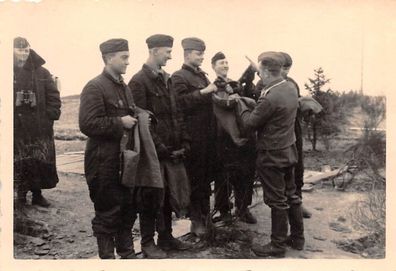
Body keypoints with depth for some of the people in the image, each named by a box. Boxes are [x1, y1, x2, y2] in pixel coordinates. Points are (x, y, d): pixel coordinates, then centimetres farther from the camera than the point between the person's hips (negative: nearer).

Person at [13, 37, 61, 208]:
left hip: (40, 128, 1)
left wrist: (50, 116, -5)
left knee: (41, 161, 6)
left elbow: (53, 97, 5)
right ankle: (21, 194, 19)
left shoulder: (41, 73, 5)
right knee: (19, 163, 5)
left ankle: (37, 194, 20)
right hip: (16, 129, -1)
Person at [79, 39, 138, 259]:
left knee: (128, 208, 14)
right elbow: (87, 124, -21)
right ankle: (107, 256, 16)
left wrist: (137, 119, 8)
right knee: (107, 213, 2)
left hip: (126, 158, 8)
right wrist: (120, 123, -19)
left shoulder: (124, 88, 15)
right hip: (105, 162, -8)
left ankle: (127, 252, 29)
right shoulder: (95, 87, -12)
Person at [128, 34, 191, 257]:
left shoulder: (166, 79, 13)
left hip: (171, 151, 7)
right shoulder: (139, 81, -12)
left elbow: (176, 114, 13)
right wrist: (160, 148, -16)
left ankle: (166, 237, 29)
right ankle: (148, 242, 18)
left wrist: (183, 142, 4)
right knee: (151, 197, 4)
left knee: (167, 195, 15)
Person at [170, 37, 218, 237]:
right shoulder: (178, 77, -7)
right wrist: (203, 92, -21)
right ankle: (196, 221, 12)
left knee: (207, 177, 15)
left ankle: (206, 215, 28)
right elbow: (181, 103, -21)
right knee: (195, 179, 0)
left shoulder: (202, 75, 18)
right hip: (193, 137, -8)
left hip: (208, 136, 8)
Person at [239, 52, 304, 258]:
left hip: (272, 155, -8)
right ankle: (297, 237, 31)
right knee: (291, 194, 18)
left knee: (277, 200, 2)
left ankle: (277, 246, 15)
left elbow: (251, 122, -15)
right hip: (289, 150, 9)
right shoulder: (291, 88, 1)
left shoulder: (269, 98, -26)